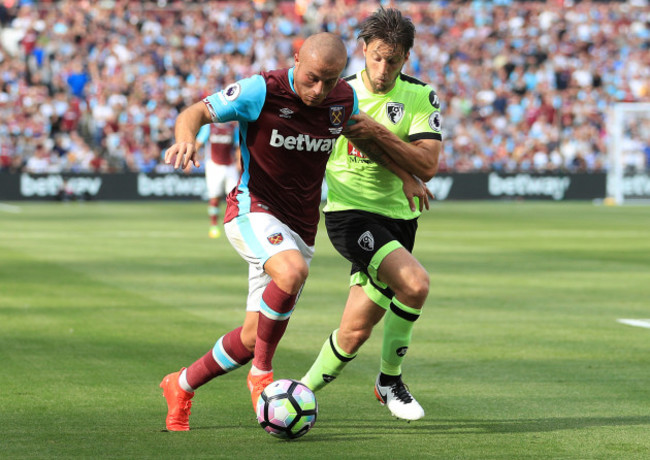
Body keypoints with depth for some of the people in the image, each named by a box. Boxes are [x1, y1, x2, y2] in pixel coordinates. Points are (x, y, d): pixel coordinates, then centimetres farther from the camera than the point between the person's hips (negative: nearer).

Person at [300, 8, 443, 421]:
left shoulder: (422, 98, -2)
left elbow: (427, 167, -12)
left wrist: (377, 132, -22)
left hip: (398, 218, 3)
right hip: (349, 213, -3)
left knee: (355, 332, 3)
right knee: (415, 283, -27)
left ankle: (307, 388, 28)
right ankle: (390, 380, -6)